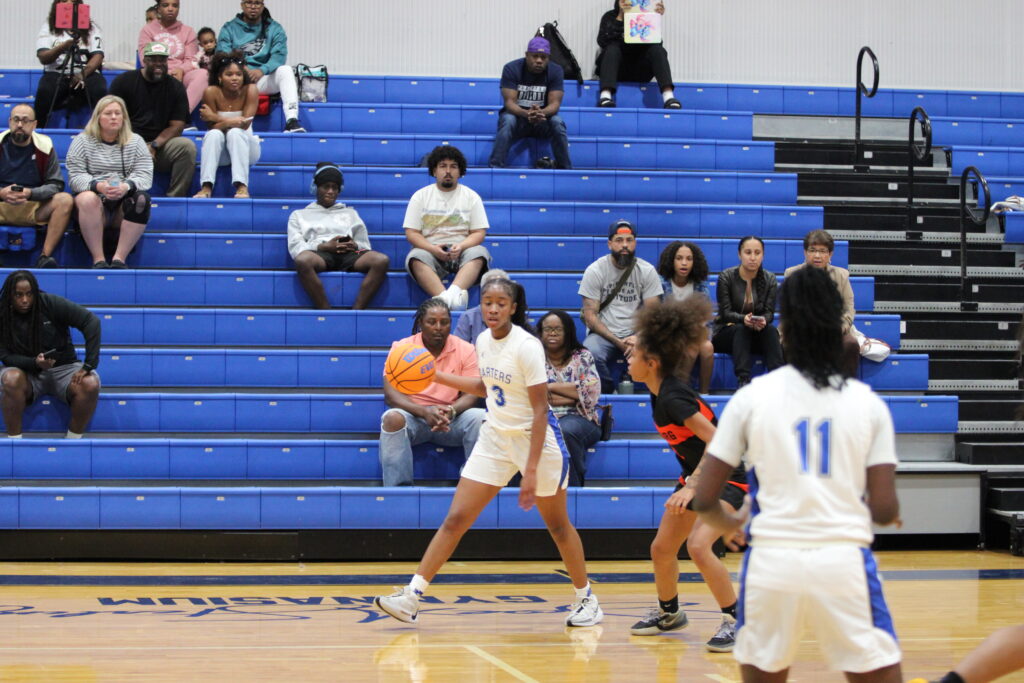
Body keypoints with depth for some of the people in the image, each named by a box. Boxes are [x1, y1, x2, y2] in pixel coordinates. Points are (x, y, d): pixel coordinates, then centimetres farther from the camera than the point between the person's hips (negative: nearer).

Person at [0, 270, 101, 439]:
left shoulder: (51, 304, -14)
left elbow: (91, 321, -19)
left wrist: (89, 365, -25)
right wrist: (34, 363, -30)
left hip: (63, 368, 0)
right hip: (27, 371, 0)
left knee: (90, 384, -31)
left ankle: (73, 441, -11)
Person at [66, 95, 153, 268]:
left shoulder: (135, 141, 11)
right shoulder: (83, 141, 8)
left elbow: (145, 175, -1)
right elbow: (76, 176, -3)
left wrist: (126, 187, -24)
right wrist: (98, 186, -24)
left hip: (124, 201, 1)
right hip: (94, 196, -1)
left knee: (142, 199, -31)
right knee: (87, 199, -36)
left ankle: (119, 258, -31)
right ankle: (98, 259, -33)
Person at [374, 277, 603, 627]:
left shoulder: (526, 346, -19)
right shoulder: (483, 341, 2)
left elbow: (540, 409, -19)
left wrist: (531, 470, -23)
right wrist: (437, 377, 14)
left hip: (536, 440, -6)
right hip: (495, 438, 6)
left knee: (558, 525, 7)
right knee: (455, 519, -3)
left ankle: (586, 599, 26)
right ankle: (411, 596, -4)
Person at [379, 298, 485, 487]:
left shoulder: (465, 350, 0)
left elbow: (471, 394, -5)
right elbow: (391, 393, -11)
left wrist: (451, 410, -28)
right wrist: (424, 412, -28)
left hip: (452, 418, 1)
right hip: (413, 416, -1)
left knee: (479, 418, -28)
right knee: (393, 418, -34)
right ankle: (399, 486, -30)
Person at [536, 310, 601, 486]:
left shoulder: (582, 357, 9)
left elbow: (592, 392, -5)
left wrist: (552, 387, -5)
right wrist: (573, 396, -9)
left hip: (579, 420, 0)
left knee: (566, 430, -36)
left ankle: (573, 484, -22)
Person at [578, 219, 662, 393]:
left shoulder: (647, 271, 3)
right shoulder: (594, 271, -3)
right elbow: (590, 315, -6)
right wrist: (617, 342, -16)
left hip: (636, 335, 1)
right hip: (603, 334, -1)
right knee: (590, 354, -35)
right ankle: (607, 391, -7)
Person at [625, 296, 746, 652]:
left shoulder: (672, 398, -25)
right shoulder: (661, 392, 2)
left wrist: (692, 486, -33)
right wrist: (689, 482, 17)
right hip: (697, 475, 10)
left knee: (698, 545, -26)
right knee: (662, 549, 11)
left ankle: (735, 620, -12)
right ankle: (668, 612, 34)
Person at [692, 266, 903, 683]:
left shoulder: (751, 397, 3)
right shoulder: (868, 402, 3)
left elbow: (704, 501, 2)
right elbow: (884, 510, 0)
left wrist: (730, 524, 24)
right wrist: (892, 512, 24)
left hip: (772, 560, 1)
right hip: (844, 560, -1)